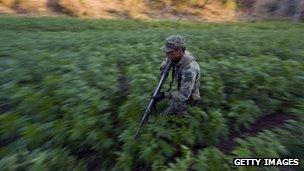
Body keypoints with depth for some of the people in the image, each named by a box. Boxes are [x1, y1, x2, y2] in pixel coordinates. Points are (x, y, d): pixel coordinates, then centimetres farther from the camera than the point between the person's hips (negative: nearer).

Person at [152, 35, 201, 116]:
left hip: (187, 97, -8)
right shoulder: (178, 56, -16)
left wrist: (164, 95, -34)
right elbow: (168, 58, 9)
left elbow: (183, 96, -37)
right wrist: (163, 67, -9)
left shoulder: (190, 70, -41)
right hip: (181, 91, 8)